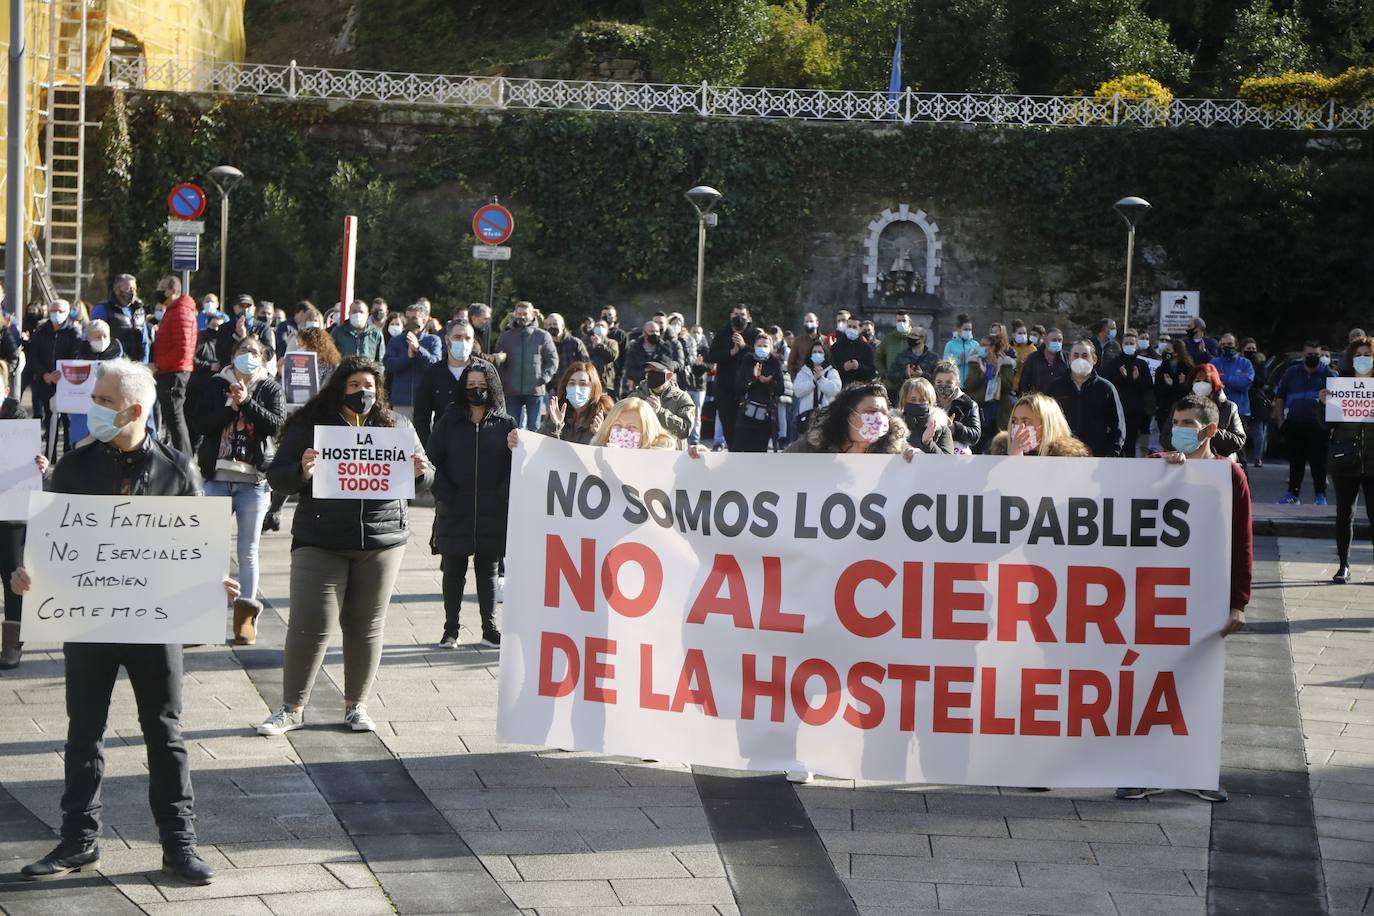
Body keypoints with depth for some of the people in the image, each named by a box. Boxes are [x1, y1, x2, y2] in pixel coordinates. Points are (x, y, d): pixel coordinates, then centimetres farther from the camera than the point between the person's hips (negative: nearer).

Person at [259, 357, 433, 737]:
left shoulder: (396, 428, 8)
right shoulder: (309, 426, 1)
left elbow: (425, 480, 13)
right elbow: (276, 476, -1)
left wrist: (420, 472, -10)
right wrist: (302, 472, -22)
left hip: (383, 538, 2)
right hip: (320, 541, -2)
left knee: (366, 624, 7)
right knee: (311, 623, -5)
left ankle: (356, 705, 20)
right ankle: (292, 708, 7)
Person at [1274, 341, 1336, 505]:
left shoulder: (1328, 374, 4)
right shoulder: (1292, 373, 12)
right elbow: (1279, 397, 14)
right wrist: (1280, 420, 5)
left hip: (1318, 427, -3)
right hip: (1294, 426, 3)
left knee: (1318, 461, -1)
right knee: (1295, 460, 7)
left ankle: (1320, 495, 5)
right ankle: (1293, 493, 14)